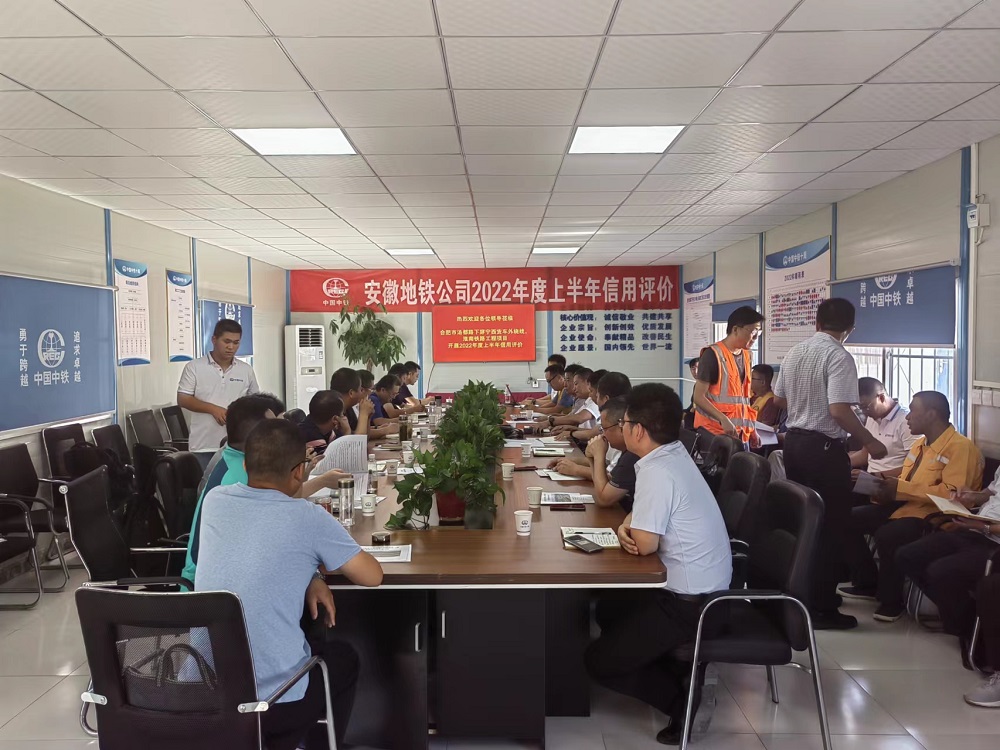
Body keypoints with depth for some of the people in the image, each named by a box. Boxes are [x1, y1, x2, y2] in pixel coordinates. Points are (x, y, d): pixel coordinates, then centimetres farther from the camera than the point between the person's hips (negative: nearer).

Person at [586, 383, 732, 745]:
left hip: (690, 600, -10)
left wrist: (629, 533, -2)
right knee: (608, 609, 26)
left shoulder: (657, 471, -26)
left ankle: (683, 700, 6)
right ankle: (679, 666, 21)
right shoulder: (673, 453, 4)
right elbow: (644, 515, 15)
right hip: (704, 585, 10)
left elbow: (645, 543, -24)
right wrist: (626, 527, -7)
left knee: (599, 662, -1)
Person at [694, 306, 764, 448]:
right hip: (715, 431, -7)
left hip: (741, 432, 7)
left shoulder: (745, 355, 13)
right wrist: (723, 420, -23)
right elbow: (699, 397, -13)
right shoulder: (713, 355, -10)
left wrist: (751, 428, 15)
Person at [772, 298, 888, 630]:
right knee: (831, 525, 1)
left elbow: (779, 399, 18)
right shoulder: (839, 356, -16)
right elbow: (839, 410, -24)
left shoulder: (794, 352, 8)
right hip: (824, 448, -8)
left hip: (793, 441, 8)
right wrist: (870, 442, -12)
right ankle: (822, 607, 6)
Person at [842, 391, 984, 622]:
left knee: (887, 535, -34)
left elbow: (952, 494, -24)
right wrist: (888, 490, -4)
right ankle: (867, 583, 12)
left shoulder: (960, 447, -13)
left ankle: (891, 600, -11)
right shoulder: (920, 444, 16)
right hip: (904, 506, 9)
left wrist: (900, 488, -22)